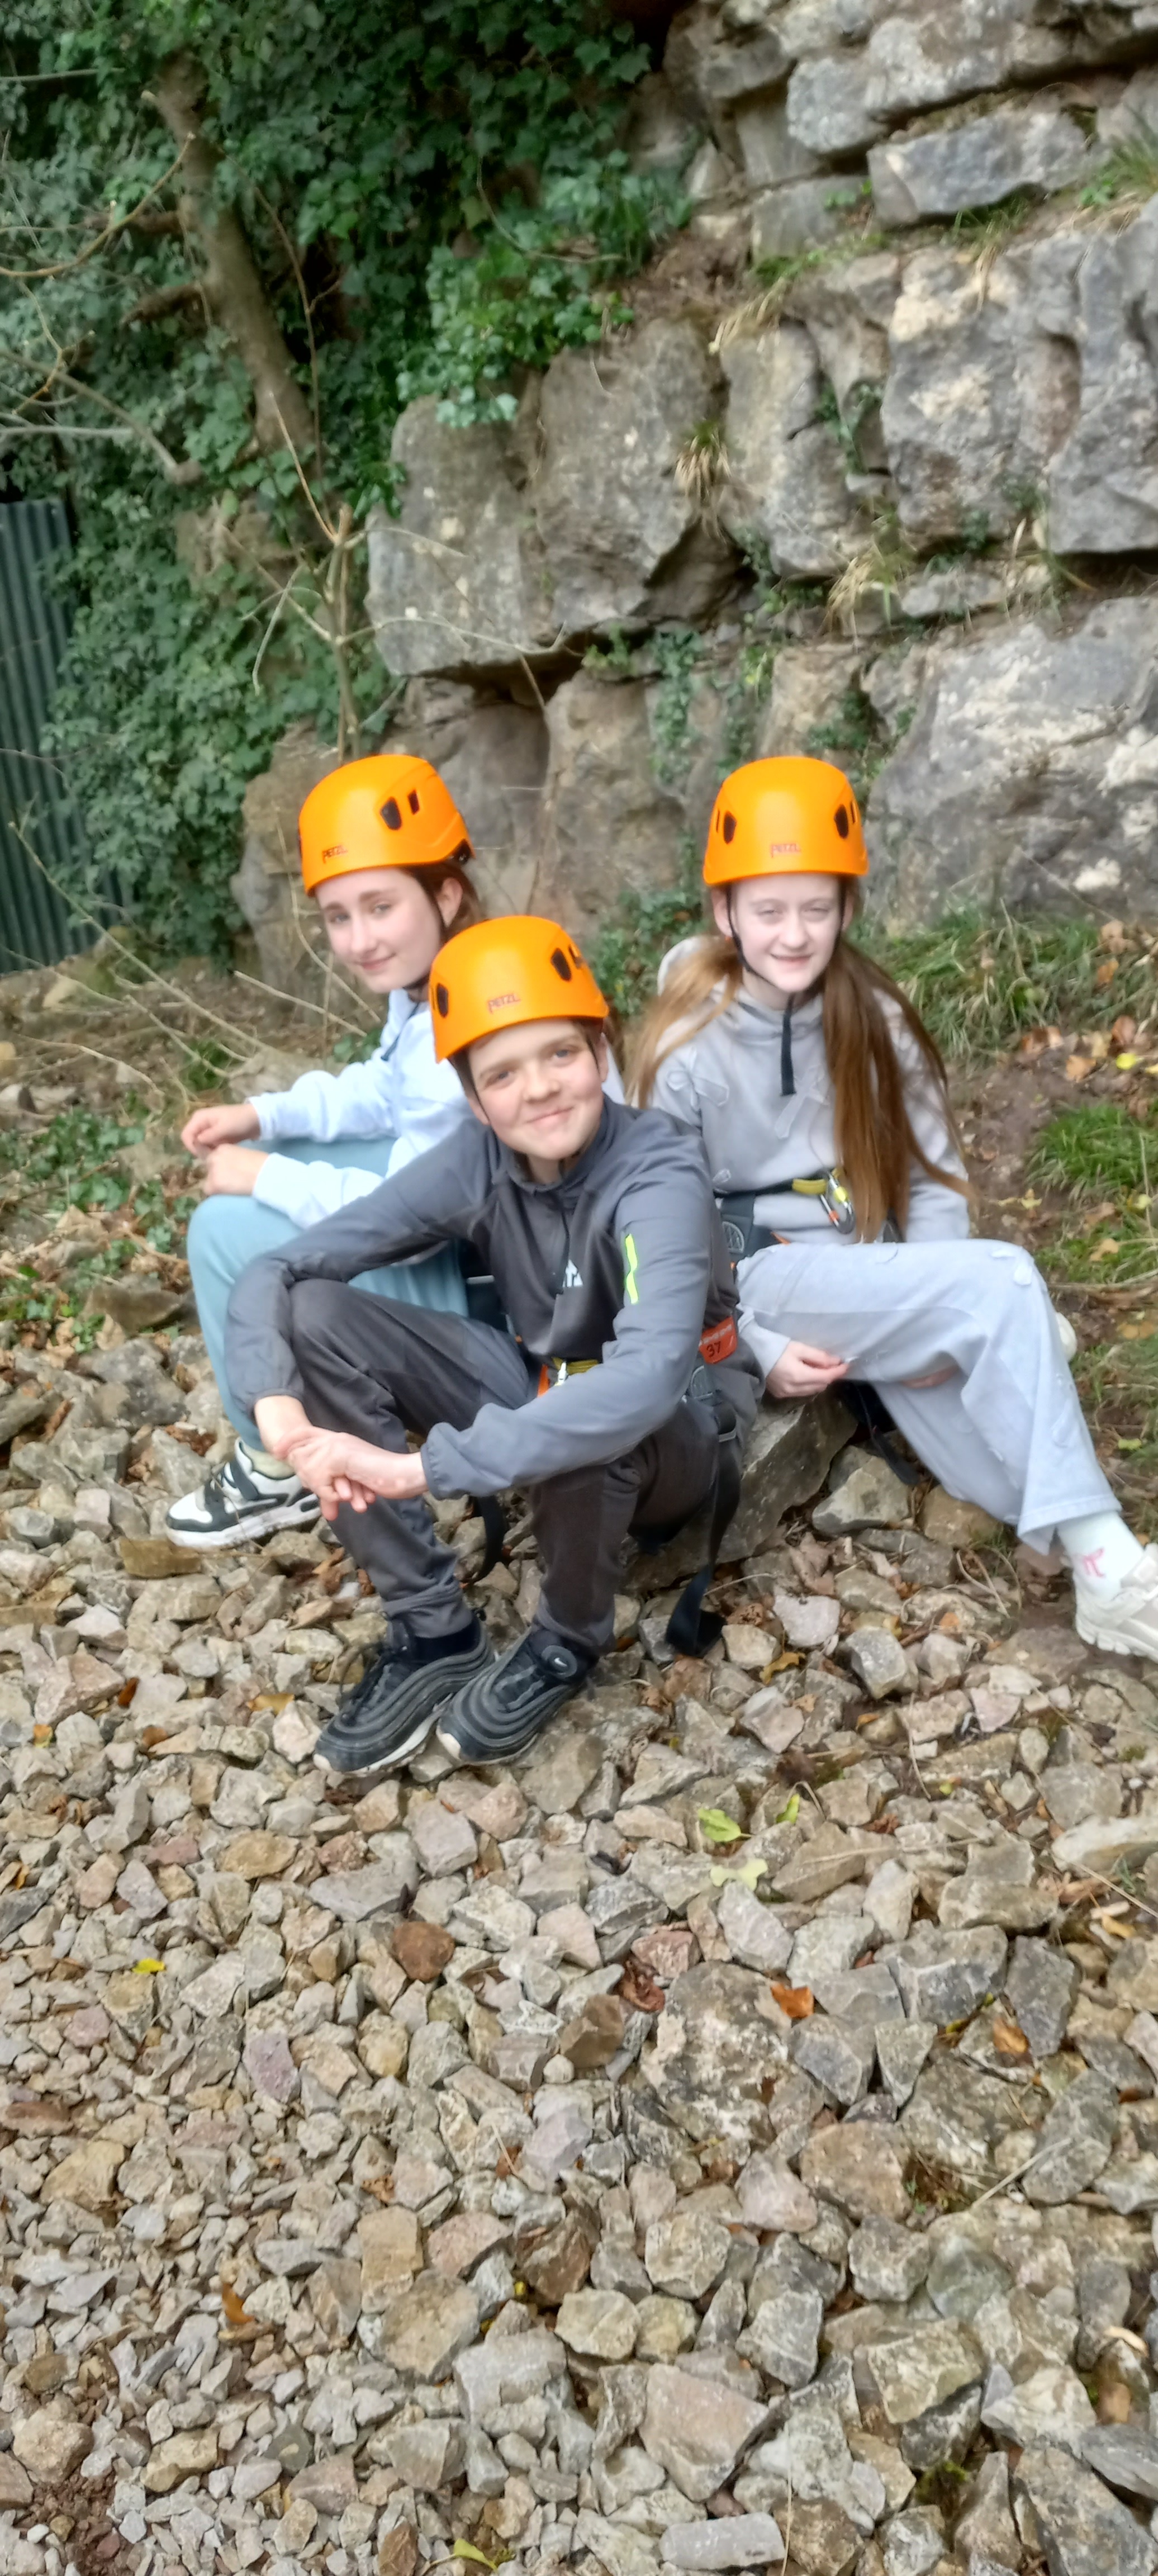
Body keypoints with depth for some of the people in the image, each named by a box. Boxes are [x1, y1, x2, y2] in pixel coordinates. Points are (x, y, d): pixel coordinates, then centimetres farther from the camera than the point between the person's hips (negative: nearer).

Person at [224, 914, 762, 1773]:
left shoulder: (658, 1176, -29)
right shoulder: (478, 1161, -15)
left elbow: (647, 1379, -48)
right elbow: (278, 1272, -14)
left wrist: (422, 1467, -49)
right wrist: (280, 1408, -34)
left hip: (679, 1437, -5)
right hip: (542, 1387, 5)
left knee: (583, 1413, -41)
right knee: (315, 1313, -14)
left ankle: (569, 1643, -8)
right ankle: (433, 1632, -8)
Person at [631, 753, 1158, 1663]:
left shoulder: (875, 1019, 1)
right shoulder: (692, 1049, -9)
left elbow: (933, 1174, 3)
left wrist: (934, 1316, -11)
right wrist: (759, 1349, -14)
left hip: (877, 1279, 5)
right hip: (763, 1277, -4)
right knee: (1004, 1281, -26)